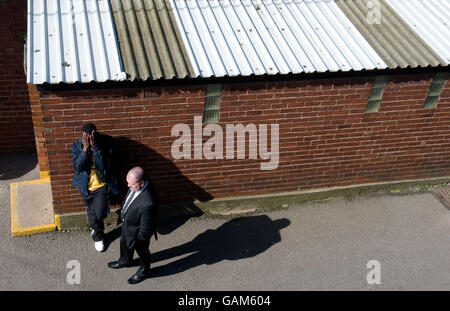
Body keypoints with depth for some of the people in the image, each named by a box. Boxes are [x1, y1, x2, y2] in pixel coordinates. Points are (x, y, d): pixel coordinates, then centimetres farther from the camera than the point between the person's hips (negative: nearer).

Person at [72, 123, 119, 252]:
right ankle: (98, 237, 44)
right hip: (86, 187, 2)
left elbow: (104, 165, -28)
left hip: (102, 185, -2)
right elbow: (78, 167, -23)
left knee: (100, 215, -2)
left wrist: (95, 147, -36)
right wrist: (85, 148, -34)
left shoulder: (106, 143, -19)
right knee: (92, 216, 15)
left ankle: (96, 230, 36)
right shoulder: (77, 146, -12)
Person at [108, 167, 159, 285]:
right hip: (127, 224, 8)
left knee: (142, 251, 23)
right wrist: (124, 211, 15)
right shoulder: (136, 185, -22)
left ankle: (144, 271, 55)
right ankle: (125, 261, 66)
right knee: (124, 243, 34)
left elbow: (146, 227, -30)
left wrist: (140, 240, -15)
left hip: (137, 231, -8)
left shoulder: (148, 203, -46)